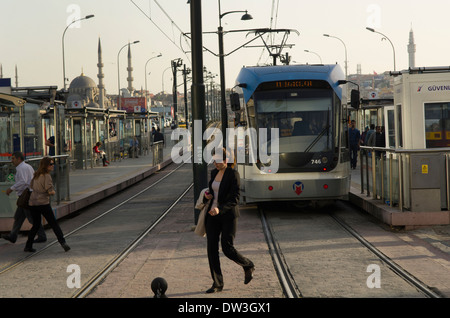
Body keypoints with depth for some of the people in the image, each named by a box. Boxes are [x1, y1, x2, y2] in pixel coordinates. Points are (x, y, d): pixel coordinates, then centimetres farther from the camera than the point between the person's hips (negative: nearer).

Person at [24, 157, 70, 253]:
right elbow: (50, 191, -15)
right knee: (54, 223, -1)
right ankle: (63, 242, -11)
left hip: (32, 202, 7)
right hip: (43, 203, -7)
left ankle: (28, 246, 17)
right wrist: (52, 191, 6)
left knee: (36, 225, 18)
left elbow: (32, 186, 26)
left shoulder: (36, 175, 12)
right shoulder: (47, 176, -12)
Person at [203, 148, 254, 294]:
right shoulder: (214, 173, 10)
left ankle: (248, 266, 23)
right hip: (212, 215, 6)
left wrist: (220, 209, -30)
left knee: (227, 248, -7)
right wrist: (208, 195, 2)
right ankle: (217, 284, 8)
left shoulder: (233, 175, -12)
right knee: (211, 248, 0)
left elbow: (234, 199, -17)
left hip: (228, 216, -6)